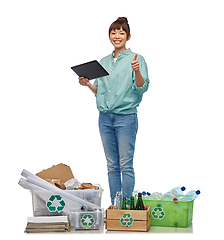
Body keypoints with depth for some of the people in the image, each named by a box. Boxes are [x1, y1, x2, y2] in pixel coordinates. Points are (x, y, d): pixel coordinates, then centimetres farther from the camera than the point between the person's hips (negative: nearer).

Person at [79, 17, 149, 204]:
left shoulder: (136, 59, -2)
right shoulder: (103, 62, 14)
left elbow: (142, 88, -11)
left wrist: (137, 71, -28)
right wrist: (87, 84, 2)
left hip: (126, 117, -5)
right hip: (105, 118, 6)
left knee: (126, 165, -2)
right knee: (112, 166, 11)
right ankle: (114, 205, 19)